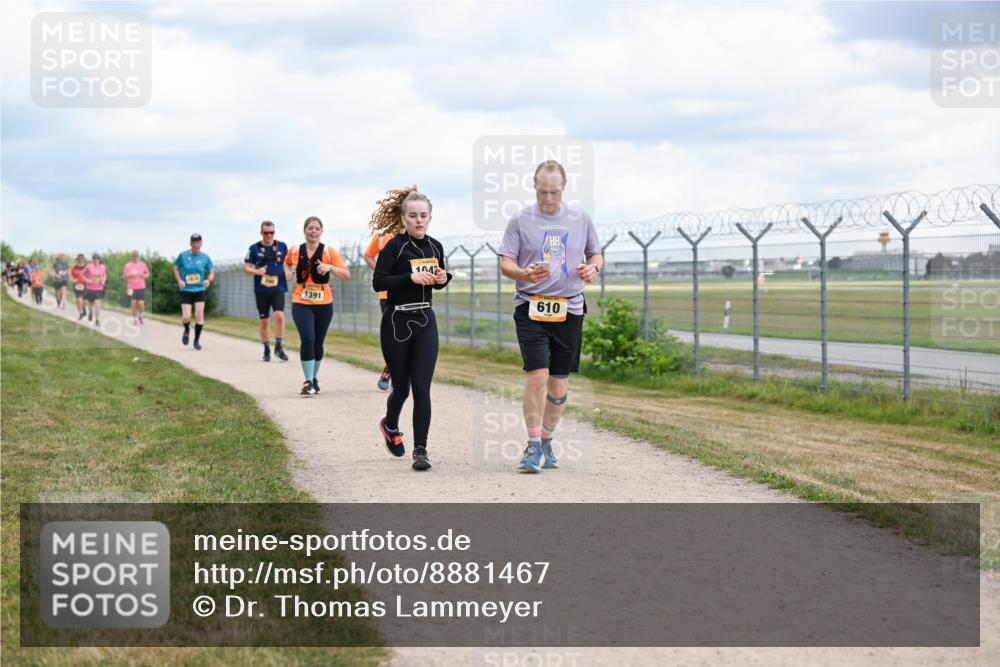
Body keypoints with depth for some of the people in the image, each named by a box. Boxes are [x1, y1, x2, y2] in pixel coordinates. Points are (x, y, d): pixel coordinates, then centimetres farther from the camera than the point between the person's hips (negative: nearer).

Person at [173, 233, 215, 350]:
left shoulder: (205, 257, 0)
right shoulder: (183, 256, -2)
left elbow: (212, 271, 10)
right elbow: (176, 268, 11)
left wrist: (209, 280, -11)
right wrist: (179, 280, -5)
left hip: (199, 290, 1)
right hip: (186, 291, -1)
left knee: (199, 315, -10)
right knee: (186, 317, -10)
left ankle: (197, 340, 7)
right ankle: (187, 330, 26)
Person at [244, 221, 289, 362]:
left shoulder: (282, 247, 4)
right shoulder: (254, 248, 1)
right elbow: (246, 267, 3)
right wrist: (257, 271, -16)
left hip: (278, 288, -1)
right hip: (261, 290, 1)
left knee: (279, 315, -19)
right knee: (264, 321, 6)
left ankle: (279, 347, -8)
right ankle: (266, 349, 21)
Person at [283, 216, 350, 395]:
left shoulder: (329, 252, -3)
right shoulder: (295, 251, 2)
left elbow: (346, 275, -7)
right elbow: (287, 263, 25)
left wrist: (330, 267, -23)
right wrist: (288, 272, 4)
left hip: (324, 304, 1)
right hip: (301, 304, -1)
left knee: (318, 343, 11)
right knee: (307, 339, -19)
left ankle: (314, 378, 32)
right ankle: (308, 382, -14)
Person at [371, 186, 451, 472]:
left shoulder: (435, 247, 6)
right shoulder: (394, 246, -10)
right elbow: (378, 282, -15)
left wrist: (442, 278, -2)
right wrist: (411, 277, -25)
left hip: (425, 322, 3)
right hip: (396, 323, -3)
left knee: (421, 387, -7)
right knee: (401, 386, 9)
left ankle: (420, 450, -5)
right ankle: (390, 425, 41)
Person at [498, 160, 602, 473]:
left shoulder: (580, 219, 9)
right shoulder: (521, 220, 2)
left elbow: (596, 255, 20)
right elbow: (505, 263, 1)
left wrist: (593, 267, -3)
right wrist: (525, 274, -20)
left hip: (569, 309, 3)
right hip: (531, 307, -3)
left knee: (559, 383, 7)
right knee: (537, 373, -15)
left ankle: (546, 441, 25)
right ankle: (533, 447, -8)